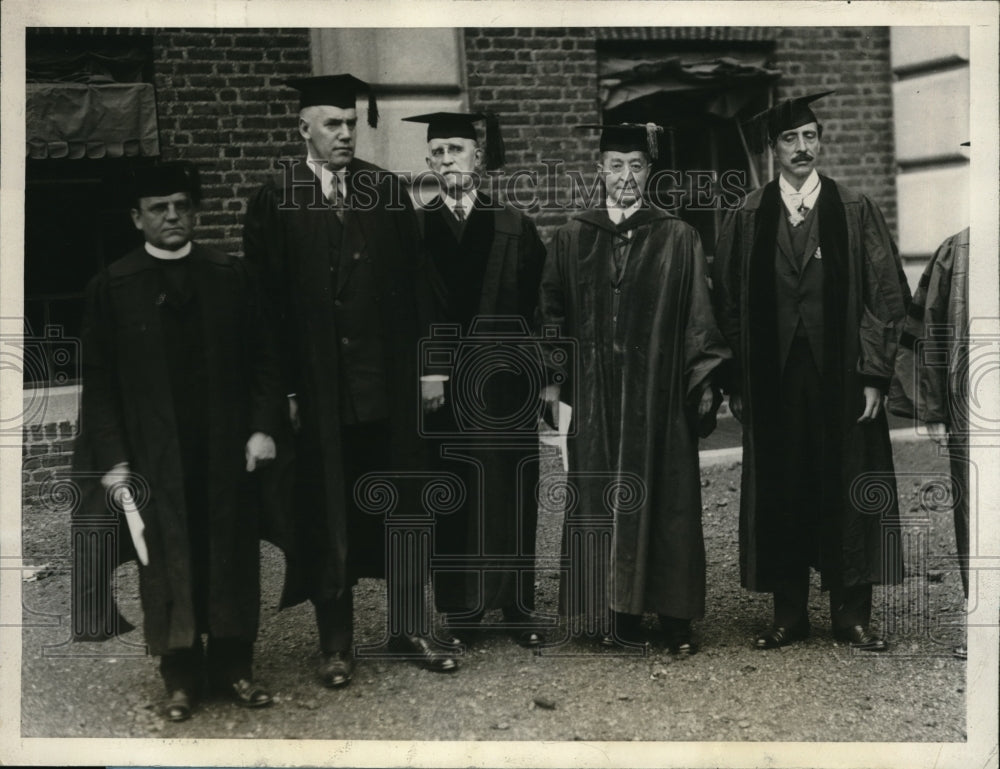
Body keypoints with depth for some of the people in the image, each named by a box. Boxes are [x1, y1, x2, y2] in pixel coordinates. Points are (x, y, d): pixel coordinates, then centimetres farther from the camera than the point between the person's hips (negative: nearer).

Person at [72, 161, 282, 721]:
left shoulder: (233, 276, 4)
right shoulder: (112, 287, 1)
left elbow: (264, 358, 5)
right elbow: (99, 381, 0)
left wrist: (263, 427, -5)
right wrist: (112, 458, -6)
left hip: (227, 445, 1)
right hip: (154, 454, -1)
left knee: (232, 555, 8)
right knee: (167, 562, 5)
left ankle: (233, 665, 22)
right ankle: (181, 677, 18)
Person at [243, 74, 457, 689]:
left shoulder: (390, 193, 5)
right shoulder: (276, 202, -2)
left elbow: (415, 285, 6)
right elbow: (267, 303, -4)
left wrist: (427, 365, 1)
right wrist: (283, 388, -10)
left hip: (389, 381, 2)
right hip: (317, 387, -2)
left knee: (403, 511, 10)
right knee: (328, 520, 7)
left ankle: (412, 630, 24)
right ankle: (337, 643, 20)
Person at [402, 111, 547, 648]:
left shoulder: (514, 229, 5)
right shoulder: (414, 229, 5)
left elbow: (537, 305, 1)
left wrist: (542, 372, -8)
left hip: (506, 382, 0)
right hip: (441, 383, 0)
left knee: (511, 497, 4)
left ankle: (518, 606, 15)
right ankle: (459, 609, 14)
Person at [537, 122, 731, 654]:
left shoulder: (678, 239, 4)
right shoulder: (574, 238, 9)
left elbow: (698, 315, 2)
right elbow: (552, 311, 10)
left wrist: (704, 380, -4)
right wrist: (553, 376, 2)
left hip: (660, 393, -1)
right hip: (595, 395, 2)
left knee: (666, 502, 1)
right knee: (603, 501, 4)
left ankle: (673, 617, 8)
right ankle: (618, 611, 13)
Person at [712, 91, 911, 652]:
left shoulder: (856, 212, 3)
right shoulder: (746, 221, 6)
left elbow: (887, 295, 0)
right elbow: (729, 306, 7)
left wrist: (873, 375, -7)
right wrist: (739, 384, 1)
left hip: (842, 378, -1)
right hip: (772, 381, 1)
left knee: (846, 494, 3)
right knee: (779, 496, 5)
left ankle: (852, 615, 14)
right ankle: (789, 615, 15)